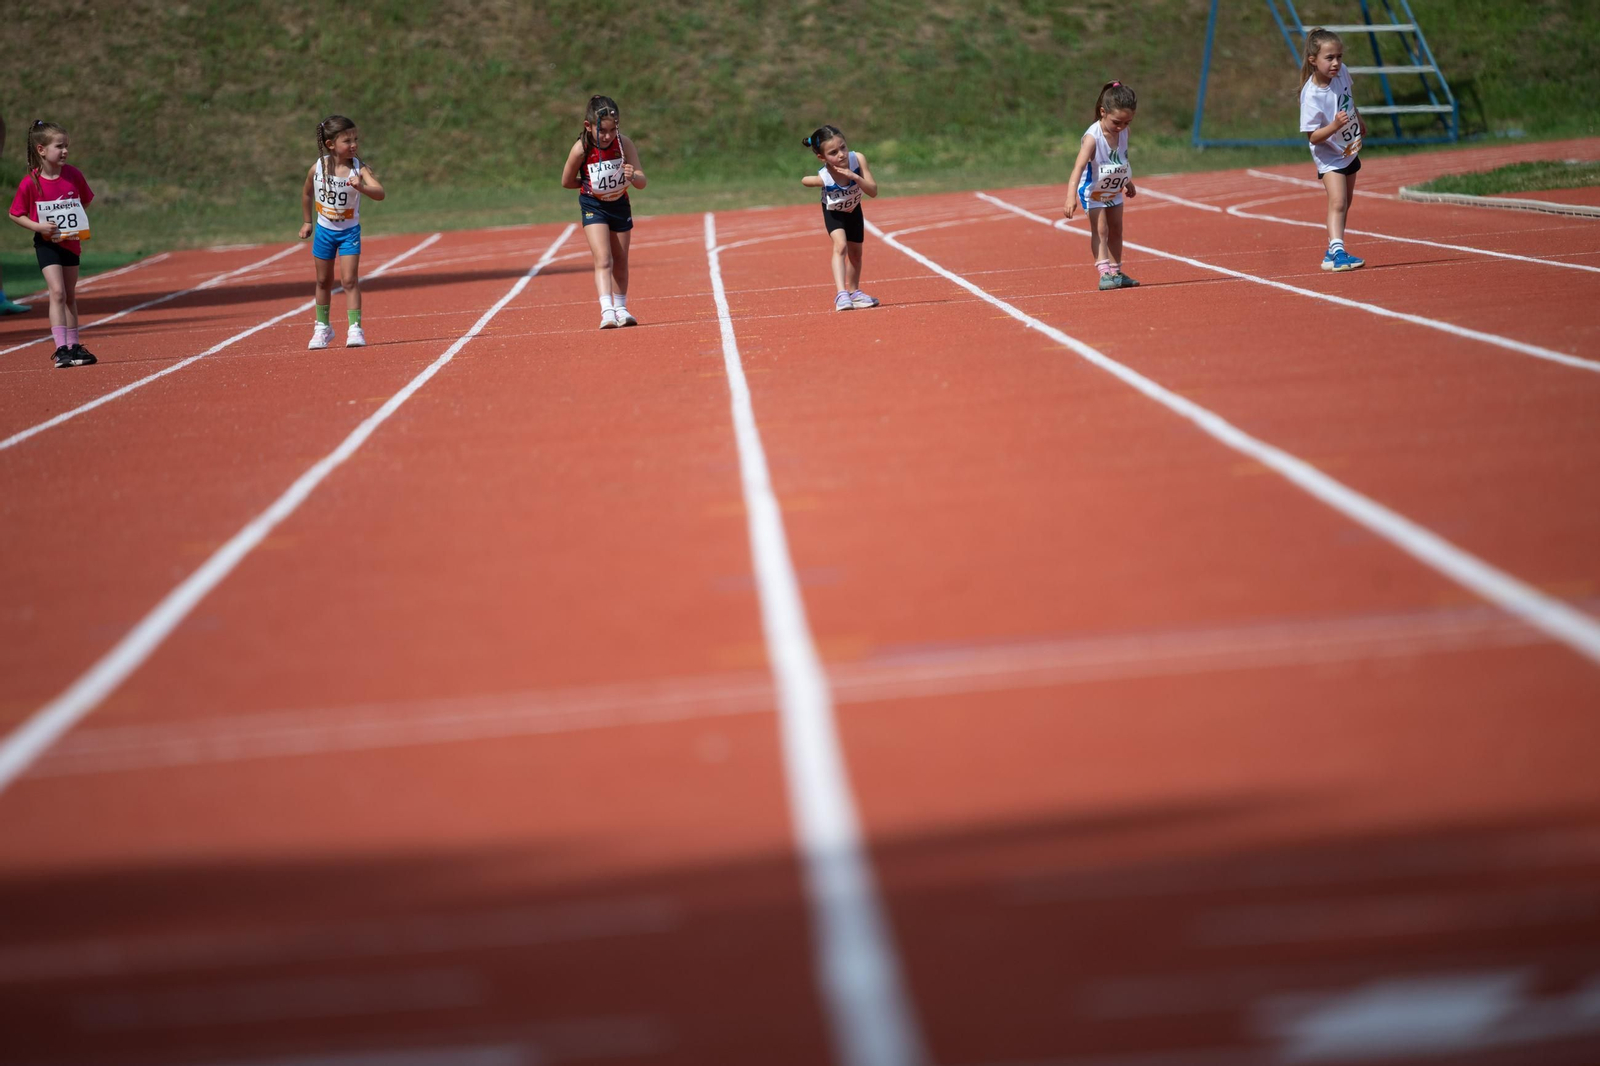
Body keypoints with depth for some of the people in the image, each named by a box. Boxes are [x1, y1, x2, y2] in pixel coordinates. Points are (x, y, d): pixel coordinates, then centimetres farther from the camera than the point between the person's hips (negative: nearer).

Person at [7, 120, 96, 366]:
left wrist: (81, 222, -4)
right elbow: (15, 214, -6)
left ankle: (73, 346, 23)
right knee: (57, 292, -16)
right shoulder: (30, 183, -16)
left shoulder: (73, 175, -6)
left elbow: (85, 202, 11)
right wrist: (37, 226, -19)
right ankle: (60, 349, -18)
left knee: (70, 296, 14)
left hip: (71, 242, 4)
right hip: (47, 243, -4)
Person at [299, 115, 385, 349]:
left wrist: (361, 187, -52)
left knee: (350, 280, -11)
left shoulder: (359, 169, -19)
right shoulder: (317, 168, -13)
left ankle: (355, 329, -8)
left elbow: (380, 193, -34)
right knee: (323, 281, 14)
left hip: (350, 231, -2)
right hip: (324, 230, 2)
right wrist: (307, 222, 14)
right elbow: (307, 193, 7)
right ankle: (322, 328, 29)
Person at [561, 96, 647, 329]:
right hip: (593, 207, -3)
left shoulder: (624, 144, -20)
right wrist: (591, 184, -8)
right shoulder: (581, 149, -25)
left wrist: (633, 176, -41)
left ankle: (620, 308, 29)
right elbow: (567, 182, -10)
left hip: (620, 205, 3)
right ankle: (607, 311, -27)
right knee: (603, 259, -17)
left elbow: (642, 182, -20)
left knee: (620, 262, 13)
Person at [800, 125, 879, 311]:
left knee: (855, 252, 16)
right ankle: (841, 294, -34)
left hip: (854, 209, 4)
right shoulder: (822, 178, -40)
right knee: (840, 245, -27)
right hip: (833, 211, -4)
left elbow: (873, 191, -33)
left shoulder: (857, 159, -35)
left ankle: (854, 292, 37)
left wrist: (854, 177, -46)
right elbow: (804, 180, -18)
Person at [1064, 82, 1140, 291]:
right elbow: (1079, 166, -42)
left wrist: (1128, 182, 21)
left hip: (1114, 191, 7)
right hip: (1093, 191, -7)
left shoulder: (1123, 132, -12)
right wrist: (1071, 196, -52)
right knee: (1100, 229, -16)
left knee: (1116, 230, 12)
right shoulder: (1093, 137, -33)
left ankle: (1116, 272, 21)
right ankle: (1104, 273, -22)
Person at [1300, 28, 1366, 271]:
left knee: (1344, 204, 16)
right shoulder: (1311, 96, -32)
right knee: (1337, 202, -24)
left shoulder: (1341, 71, -13)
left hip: (1350, 149, 8)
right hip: (1329, 155, -8)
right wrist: (1335, 126, -45)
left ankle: (1331, 253, 27)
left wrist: (1358, 118, 24)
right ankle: (1337, 253, -32)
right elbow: (1313, 137, -30)